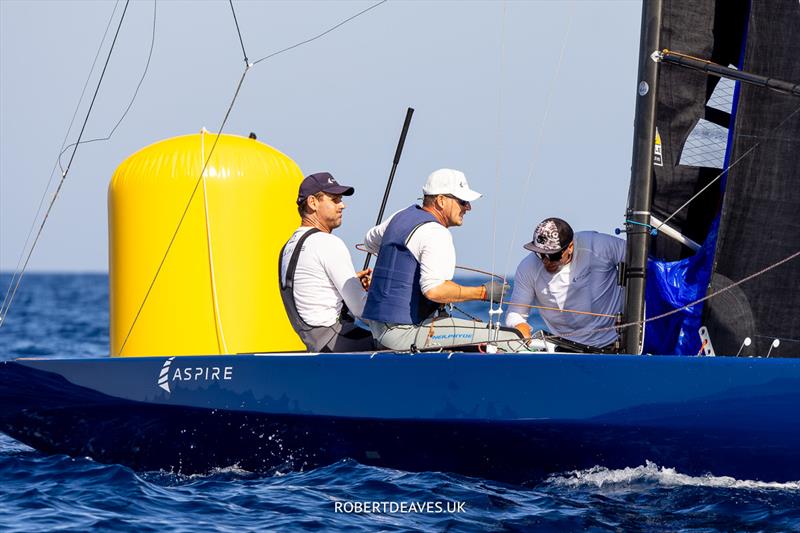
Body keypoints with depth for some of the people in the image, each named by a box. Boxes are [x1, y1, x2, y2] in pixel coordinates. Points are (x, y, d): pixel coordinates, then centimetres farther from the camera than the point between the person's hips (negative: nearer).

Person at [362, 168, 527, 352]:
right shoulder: (436, 233, -15)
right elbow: (434, 289, -27)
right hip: (405, 328, -10)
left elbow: (370, 241, 36)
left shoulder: (401, 217, 15)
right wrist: (483, 292, -18)